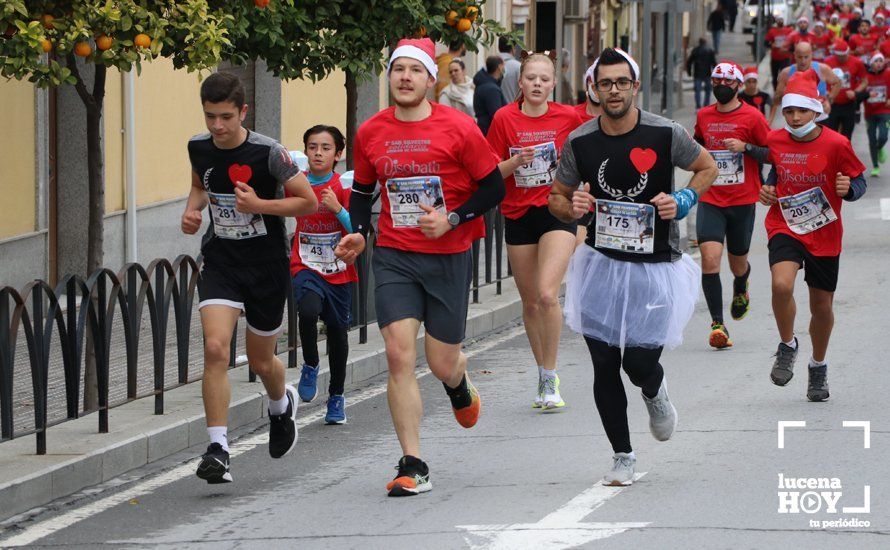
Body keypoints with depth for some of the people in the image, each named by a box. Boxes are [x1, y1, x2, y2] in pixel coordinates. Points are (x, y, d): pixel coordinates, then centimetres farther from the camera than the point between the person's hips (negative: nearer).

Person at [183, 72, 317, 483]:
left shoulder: (268, 153, -16)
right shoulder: (199, 148, -2)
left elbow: (308, 202, -10)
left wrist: (259, 205, -22)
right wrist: (191, 210, -1)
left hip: (267, 265, -2)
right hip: (220, 261, 2)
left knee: (261, 361, 12)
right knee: (215, 349, -19)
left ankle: (282, 404, 49)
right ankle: (217, 449, -18)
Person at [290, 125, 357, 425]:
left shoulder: (345, 187, -7)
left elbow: (359, 232, -12)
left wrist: (337, 208, -25)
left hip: (339, 272, 0)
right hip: (306, 268, 0)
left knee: (337, 331, 8)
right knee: (308, 311, -29)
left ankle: (337, 397, 26)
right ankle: (310, 366, -2)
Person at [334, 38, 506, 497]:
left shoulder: (457, 128, -7)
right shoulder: (370, 133, 3)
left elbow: (494, 188, -2)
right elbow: (362, 191, 17)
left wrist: (451, 219, -15)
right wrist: (357, 234, -1)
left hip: (448, 256, -2)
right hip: (393, 256, 2)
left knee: (442, 364, 5)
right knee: (399, 354, -12)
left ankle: (460, 389, 46)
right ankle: (412, 467, -10)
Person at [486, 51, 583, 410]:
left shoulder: (568, 117, -3)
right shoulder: (505, 119, -3)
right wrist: (517, 161, -18)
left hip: (557, 212, -2)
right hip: (518, 215, 2)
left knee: (548, 295, -18)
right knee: (530, 302, 10)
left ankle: (550, 379, -9)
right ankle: (543, 373, 26)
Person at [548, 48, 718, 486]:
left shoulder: (665, 134, -9)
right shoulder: (579, 142, -3)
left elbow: (707, 168, 7)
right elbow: (556, 197, 9)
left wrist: (683, 200, -11)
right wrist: (572, 208, -15)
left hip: (654, 266, -2)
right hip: (602, 264, 2)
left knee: (640, 363, -7)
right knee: (604, 365, 0)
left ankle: (655, 394, 32)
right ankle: (622, 455, 17)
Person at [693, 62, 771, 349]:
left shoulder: (752, 116, -4)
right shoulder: (703, 116, 8)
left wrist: (746, 147, -18)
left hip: (743, 201, -2)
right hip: (710, 200, 2)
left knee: (738, 262, 13)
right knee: (710, 258, -17)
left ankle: (740, 290, 51)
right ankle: (717, 324, -16)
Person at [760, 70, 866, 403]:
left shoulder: (836, 144, -11)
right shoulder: (775, 141, -1)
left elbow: (859, 181, -3)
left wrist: (848, 189, -25)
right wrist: (768, 188, 1)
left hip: (824, 234, -1)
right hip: (784, 228, 1)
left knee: (822, 306, 9)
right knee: (781, 285, -27)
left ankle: (818, 366, 35)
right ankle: (787, 347, -1)